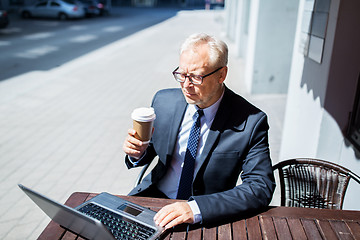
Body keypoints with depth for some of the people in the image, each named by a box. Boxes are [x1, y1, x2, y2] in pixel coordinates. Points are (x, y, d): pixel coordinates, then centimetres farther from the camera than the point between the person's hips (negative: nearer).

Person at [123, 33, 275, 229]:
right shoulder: (163, 101, -3)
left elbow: (261, 188, -19)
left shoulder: (251, 122, -15)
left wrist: (196, 208, -30)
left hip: (207, 215, -2)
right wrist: (138, 152, -14)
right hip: (155, 197, 3)